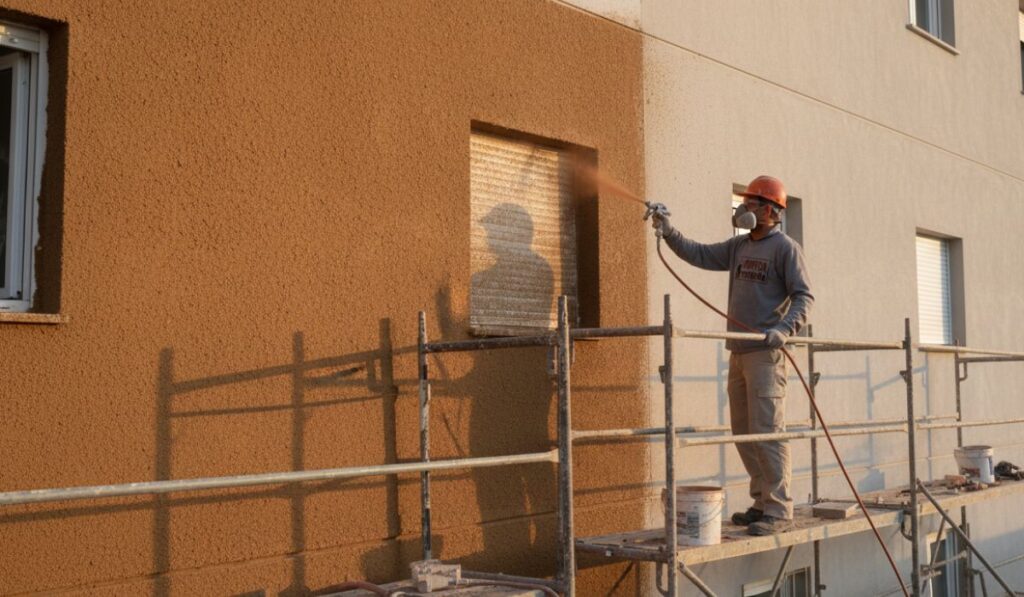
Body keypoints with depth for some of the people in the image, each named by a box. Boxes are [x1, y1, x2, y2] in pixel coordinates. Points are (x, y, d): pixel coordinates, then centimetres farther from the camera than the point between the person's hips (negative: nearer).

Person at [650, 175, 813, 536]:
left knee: (767, 431, -11)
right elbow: (700, 255, 20)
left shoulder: (785, 248, -5)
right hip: (739, 353, 8)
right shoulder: (739, 246, 17)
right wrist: (669, 233, 9)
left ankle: (779, 512, -8)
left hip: (766, 353, -8)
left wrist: (785, 329, -26)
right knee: (743, 432, 10)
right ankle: (763, 503, 19)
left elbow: (803, 296, -11)